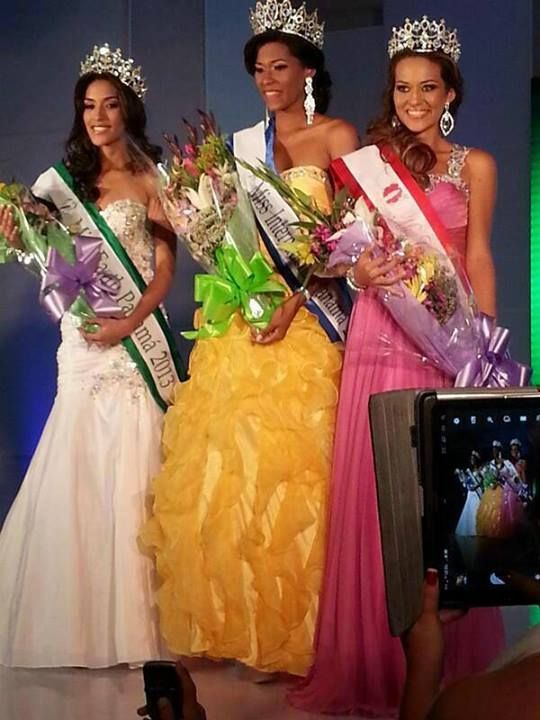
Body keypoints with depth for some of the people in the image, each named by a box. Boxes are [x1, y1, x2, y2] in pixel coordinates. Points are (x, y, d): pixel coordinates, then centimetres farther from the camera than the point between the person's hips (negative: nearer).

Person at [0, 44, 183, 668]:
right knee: (77, 468, 1)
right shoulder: (63, 178, 14)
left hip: (136, 334, -3)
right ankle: (79, 620, 9)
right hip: (82, 338, 3)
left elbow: (164, 266, -1)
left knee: (130, 470, -6)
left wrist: (130, 321, -15)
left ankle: (131, 621, 1)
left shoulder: (150, 179, 6)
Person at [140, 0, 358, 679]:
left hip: (301, 318, -4)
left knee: (289, 470, -7)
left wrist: (293, 302, -16)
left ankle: (288, 632, 2)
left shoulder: (336, 136, 5)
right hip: (238, 318, 4)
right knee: (224, 464, 1)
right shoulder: (241, 145, 16)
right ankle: (231, 622, 11)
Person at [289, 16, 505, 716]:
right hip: (379, 341, 1)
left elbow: (478, 258, 6)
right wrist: (361, 271, -13)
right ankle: (377, 660, 10)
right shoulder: (368, 159, 11)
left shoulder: (474, 165, 9)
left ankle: (445, 662, 14)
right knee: (375, 494, -1)